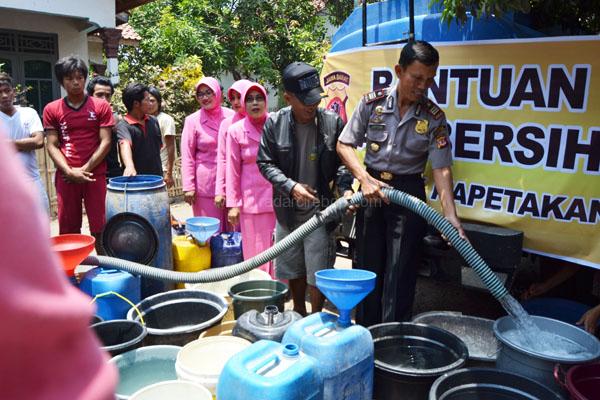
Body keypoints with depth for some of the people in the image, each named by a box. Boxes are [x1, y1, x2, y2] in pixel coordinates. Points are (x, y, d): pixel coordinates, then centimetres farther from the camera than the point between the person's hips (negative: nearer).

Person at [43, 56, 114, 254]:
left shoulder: (101, 106, 3)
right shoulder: (51, 109, 7)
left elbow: (105, 142, -2)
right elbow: (52, 146, 3)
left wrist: (85, 169, -9)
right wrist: (70, 172, -11)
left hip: (95, 175, -1)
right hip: (66, 177, 1)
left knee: (99, 227, 1)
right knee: (68, 229, 6)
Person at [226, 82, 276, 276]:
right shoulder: (236, 131, 2)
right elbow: (233, 170, 4)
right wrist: (233, 203, 2)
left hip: (279, 198, 1)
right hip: (252, 200, -1)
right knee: (256, 251, 4)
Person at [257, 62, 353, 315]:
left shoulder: (333, 122, -8)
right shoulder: (274, 123, -6)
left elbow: (343, 161, -1)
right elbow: (265, 162, -3)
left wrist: (345, 188, -19)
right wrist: (291, 186, -17)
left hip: (320, 210, -2)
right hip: (287, 211, 2)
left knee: (318, 271, 5)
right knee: (293, 268, 18)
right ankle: (299, 311, 40)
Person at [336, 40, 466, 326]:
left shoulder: (434, 117, -5)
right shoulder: (372, 103, -4)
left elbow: (442, 168, -8)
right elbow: (344, 145, 0)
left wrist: (450, 214, -18)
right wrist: (365, 179, -13)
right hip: (371, 189, 1)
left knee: (400, 273, 1)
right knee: (367, 267, 9)